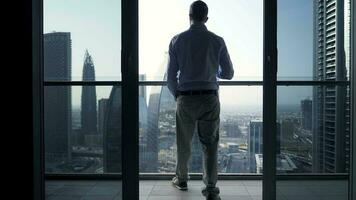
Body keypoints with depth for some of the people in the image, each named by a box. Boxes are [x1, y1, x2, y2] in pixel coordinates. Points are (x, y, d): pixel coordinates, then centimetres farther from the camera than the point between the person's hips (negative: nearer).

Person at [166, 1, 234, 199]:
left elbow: (171, 76, 0)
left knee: (184, 143, 17)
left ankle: (182, 179, 35)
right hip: (210, 98, 0)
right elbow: (229, 74, 4)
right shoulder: (217, 41, -1)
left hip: (185, 99, 1)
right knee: (210, 144, 7)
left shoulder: (177, 41, -1)